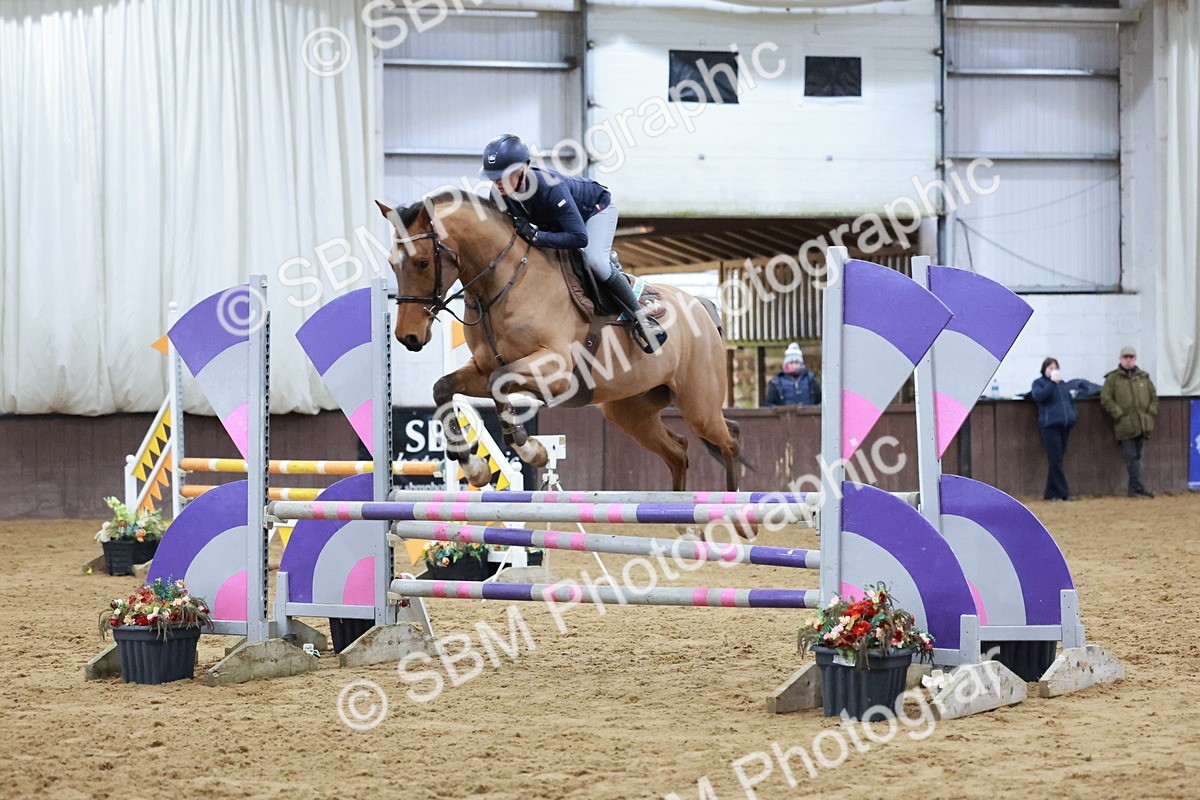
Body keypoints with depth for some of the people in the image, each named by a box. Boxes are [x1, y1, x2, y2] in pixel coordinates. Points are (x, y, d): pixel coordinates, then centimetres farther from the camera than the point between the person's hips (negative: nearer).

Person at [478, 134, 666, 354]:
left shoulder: (551, 188, -45)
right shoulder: (499, 192, -26)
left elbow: (579, 237, -48)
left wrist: (535, 236, -48)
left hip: (597, 206, -7)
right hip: (557, 219, 8)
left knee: (594, 260, -29)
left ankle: (640, 317, -14)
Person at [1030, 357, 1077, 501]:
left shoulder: (1062, 383, 21)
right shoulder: (1039, 383, 3)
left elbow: (1071, 400, 28)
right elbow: (1038, 396, -17)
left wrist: (1074, 415, 13)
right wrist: (1052, 382, -18)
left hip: (1064, 426, 6)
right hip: (1049, 425, -6)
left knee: (1057, 461, 6)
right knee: (1055, 461, -11)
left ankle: (1051, 493, 11)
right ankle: (1063, 493, -12)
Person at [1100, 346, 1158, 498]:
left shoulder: (1143, 377, 13)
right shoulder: (1113, 378, 0)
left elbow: (1153, 397, 18)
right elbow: (1106, 399, -5)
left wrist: (1151, 414, 5)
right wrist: (1119, 415, -12)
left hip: (1142, 425, 4)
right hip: (1125, 426, -4)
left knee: (1137, 456, 10)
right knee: (1131, 456, -9)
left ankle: (1134, 488, 16)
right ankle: (1138, 487, -10)